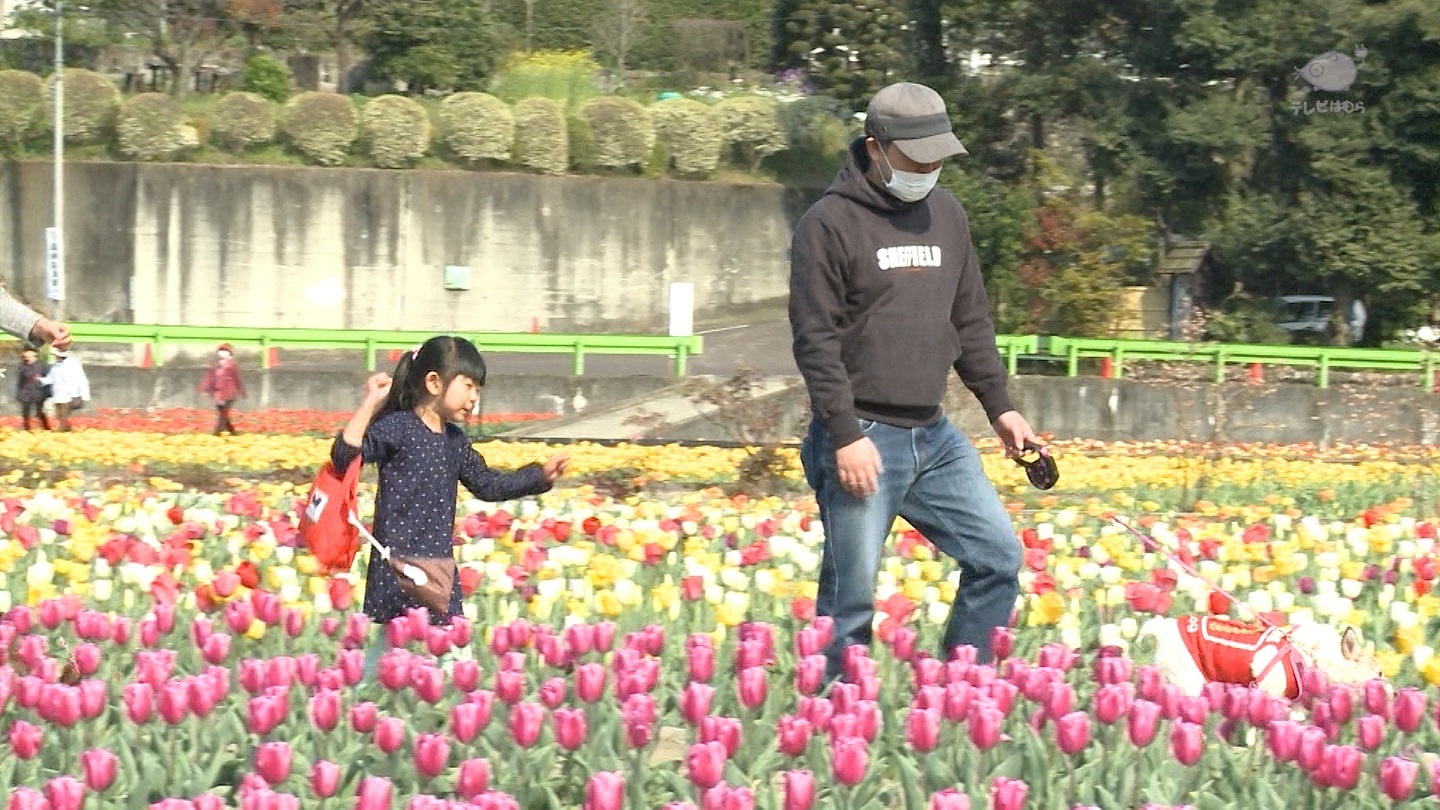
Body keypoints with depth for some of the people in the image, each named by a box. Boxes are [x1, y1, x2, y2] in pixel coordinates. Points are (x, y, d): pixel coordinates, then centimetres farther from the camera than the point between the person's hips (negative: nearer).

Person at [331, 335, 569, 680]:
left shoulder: (455, 440, 16)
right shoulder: (397, 428, -8)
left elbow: (487, 484, 27)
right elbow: (345, 456, -20)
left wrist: (541, 475, 21)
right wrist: (370, 404, -26)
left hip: (439, 571, 8)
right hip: (397, 570, -8)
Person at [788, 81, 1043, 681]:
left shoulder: (946, 215, 12)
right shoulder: (831, 225, -9)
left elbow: (970, 322, 20)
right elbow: (816, 340, -12)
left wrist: (1000, 406, 14)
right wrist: (845, 435, -18)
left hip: (934, 437, 7)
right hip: (861, 440, -7)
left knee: (998, 556, 4)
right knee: (851, 595, -5)